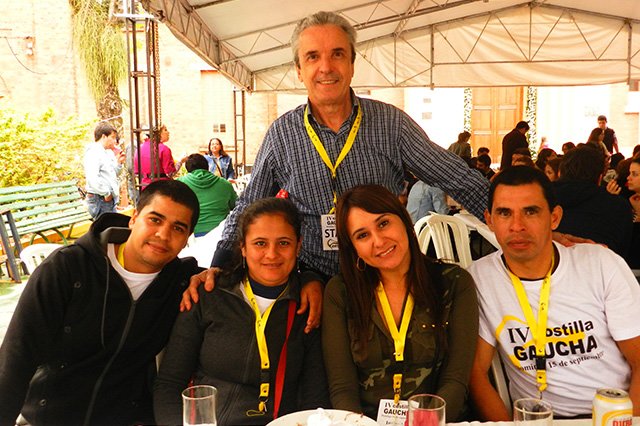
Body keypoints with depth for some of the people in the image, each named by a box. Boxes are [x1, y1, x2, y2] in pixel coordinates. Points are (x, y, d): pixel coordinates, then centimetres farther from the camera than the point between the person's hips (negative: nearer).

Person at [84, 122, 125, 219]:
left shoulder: (107, 152, 18)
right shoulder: (93, 152, -12)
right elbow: (92, 178, -24)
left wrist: (118, 163, 9)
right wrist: (106, 193, -17)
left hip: (109, 200, 10)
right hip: (99, 199, -10)